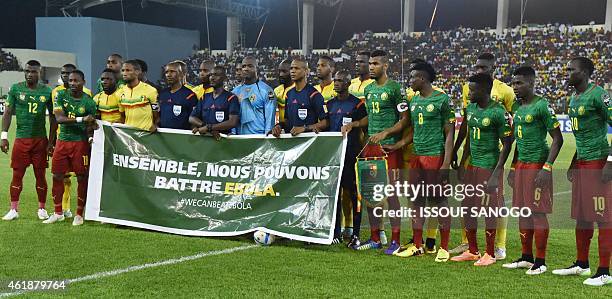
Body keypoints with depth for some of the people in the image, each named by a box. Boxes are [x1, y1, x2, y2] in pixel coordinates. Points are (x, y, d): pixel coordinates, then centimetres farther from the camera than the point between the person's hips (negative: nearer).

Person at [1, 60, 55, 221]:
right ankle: (14, 209, 11)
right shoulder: (16, 89, 2)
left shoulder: (47, 91, 1)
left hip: (40, 139, 0)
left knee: (40, 175, 5)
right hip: (21, 139, 0)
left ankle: (42, 209, 17)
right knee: (17, 175, 2)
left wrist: (51, 141, 2)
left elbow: (53, 117, 6)